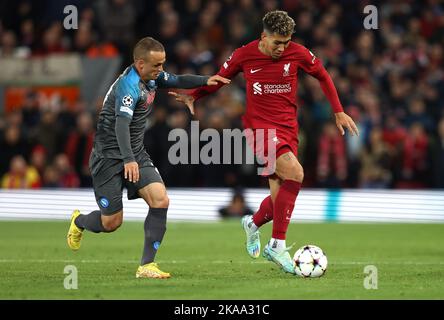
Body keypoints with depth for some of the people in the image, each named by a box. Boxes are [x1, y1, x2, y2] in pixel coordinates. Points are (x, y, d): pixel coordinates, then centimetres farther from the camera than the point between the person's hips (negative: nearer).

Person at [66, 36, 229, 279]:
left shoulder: (152, 77, 3)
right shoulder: (129, 85, -24)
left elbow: (177, 81, 23)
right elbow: (121, 123, -36)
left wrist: (205, 81, 6)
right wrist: (128, 159, -48)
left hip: (136, 155, 8)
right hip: (109, 156, -8)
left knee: (160, 200, -15)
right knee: (112, 222, -3)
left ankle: (147, 265, -13)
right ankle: (78, 221, 33)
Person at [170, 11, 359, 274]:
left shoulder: (298, 53, -1)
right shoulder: (244, 55, -5)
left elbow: (323, 75, 14)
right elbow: (219, 79, 10)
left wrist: (339, 112, 12)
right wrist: (193, 96, -6)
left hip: (288, 128, 4)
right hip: (260, 126, -4)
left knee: (281, 197, 1)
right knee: (295, 173, -27)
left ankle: (254, 223, 37)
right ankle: (277, 245, -19)